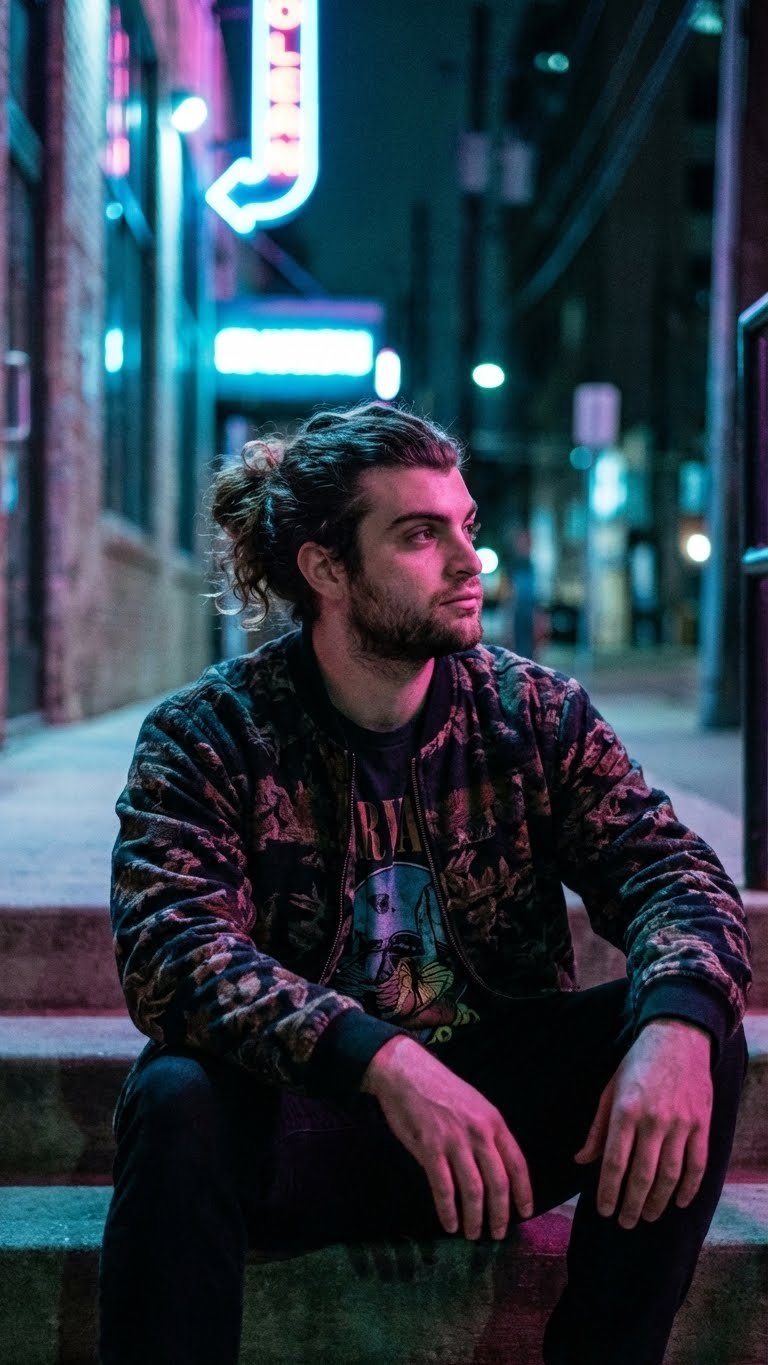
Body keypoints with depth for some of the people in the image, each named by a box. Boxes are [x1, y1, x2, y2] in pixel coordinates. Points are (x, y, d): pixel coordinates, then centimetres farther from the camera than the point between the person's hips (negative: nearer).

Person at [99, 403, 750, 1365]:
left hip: (496, 1118, 3)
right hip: (300, 1122, -3)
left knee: (698, 1040, -20)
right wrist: (382, 1061, -38)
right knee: (178, 1097, -34)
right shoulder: (206, 735, -7)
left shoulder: (535, 713, 2)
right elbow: (172, 949, -21)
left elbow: (667, 866, -6)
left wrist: (678, 1020, -31)